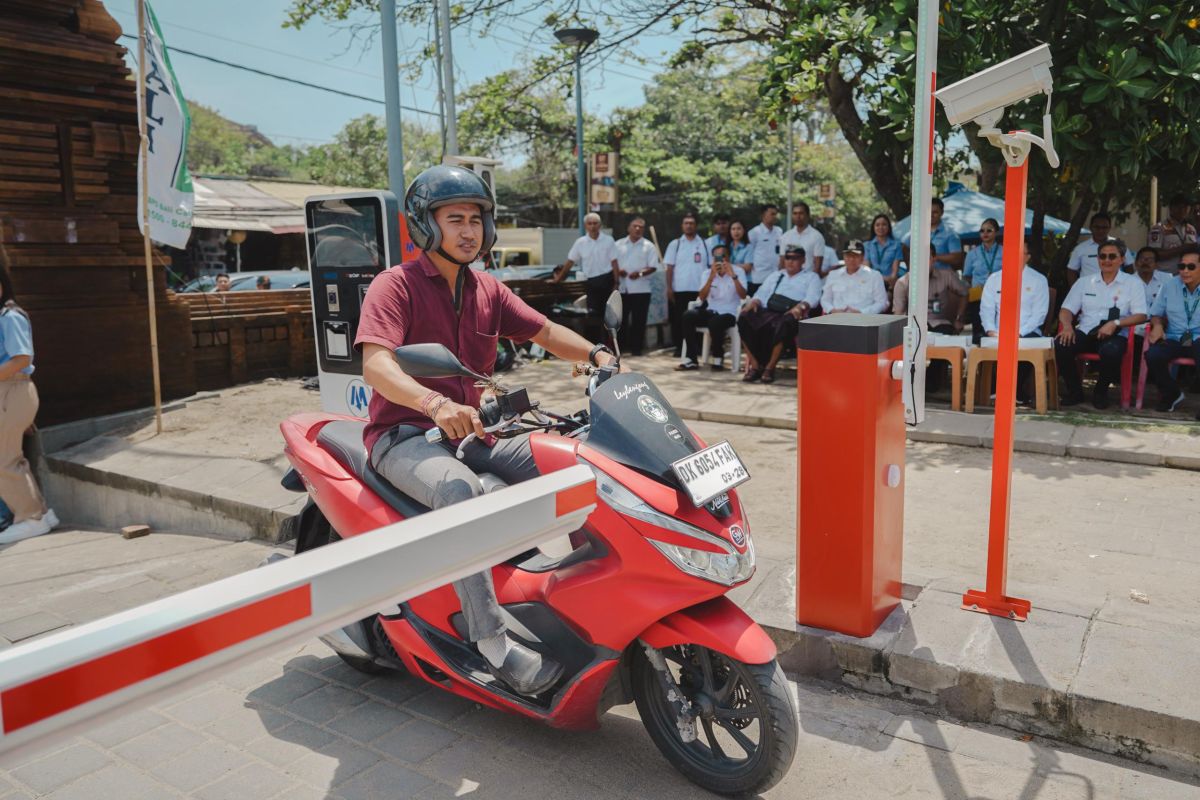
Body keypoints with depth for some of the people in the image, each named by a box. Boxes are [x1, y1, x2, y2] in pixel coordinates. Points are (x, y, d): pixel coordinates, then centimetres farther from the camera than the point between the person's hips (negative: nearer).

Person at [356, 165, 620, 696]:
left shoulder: (487, 290, 12)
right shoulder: (396, 285, -10)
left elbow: (545, 332, 12)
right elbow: (376, 365, -25)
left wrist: (596, 354, -9)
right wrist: (435, 403, -44)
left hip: (468, 432, 7)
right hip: (404, 436, -7)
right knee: (458, 487, -37)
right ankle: (491, 641, -35)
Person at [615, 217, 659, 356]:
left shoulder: (649, 246, 3)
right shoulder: (618, 244, 10)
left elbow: (653, 267, -3)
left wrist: (640, 273, -20)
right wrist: (617, 271, -11)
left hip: (640, 289, -2)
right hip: (621, 288, 2)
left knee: (639, 320, 1)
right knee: (620, 319, 4)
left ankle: (636, 347, 9)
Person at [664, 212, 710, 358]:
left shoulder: (704, 244, 6)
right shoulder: (675, 244, 7)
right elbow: (669, 267, 4)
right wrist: (669, 288, -4)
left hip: (700, 289, 0)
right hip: (679, 289, 0)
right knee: (678, 319, 2)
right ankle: (679, 347, 11)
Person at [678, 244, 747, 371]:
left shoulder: (737, 271, 2)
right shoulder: (708, 273, 10)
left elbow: (743, 296, -12)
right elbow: (702, 297, -4)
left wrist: (733, 276, -21)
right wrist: (711, 277, -15)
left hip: (729, 314, -3)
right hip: (711, 312, 4)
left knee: (715, 322, -38)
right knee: (688, 315, -25)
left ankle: (718, 357, -11)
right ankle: (692, 359, -22)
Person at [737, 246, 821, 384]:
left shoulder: (811, 277, 18)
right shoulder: (776, 276, 32)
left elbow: (812, 297, -1)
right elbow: (762, 293, 22)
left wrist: (801, 306, -24)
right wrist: (753, 302, -2)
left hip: (790, 315, -4)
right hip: (768, 312, 4)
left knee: (784, 323, -40)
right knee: (744, 318, -26)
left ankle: (770, 367, -28)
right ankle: (755, 365, -23)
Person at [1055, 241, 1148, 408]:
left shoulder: (1133, 283, 9)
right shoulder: (1084, 282, 17)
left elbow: (1141, 316, 1)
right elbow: (1066, 309, 12)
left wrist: (1115, 323, -18)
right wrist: (1067, 326, -11)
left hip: (1115, 335, -2)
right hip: (1085, 332, 3)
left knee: (1110, 350, -38)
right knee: (1060, 344, -30)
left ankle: (1101, 392, -9)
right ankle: (1075, 391, -8)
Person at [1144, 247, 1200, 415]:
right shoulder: (1170, 286, 13)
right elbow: (1156, 313, 20)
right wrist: (1157, 325, -4)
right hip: (1174, 340, 3)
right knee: (1152, 355, -28)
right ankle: (1172, 394, -1)